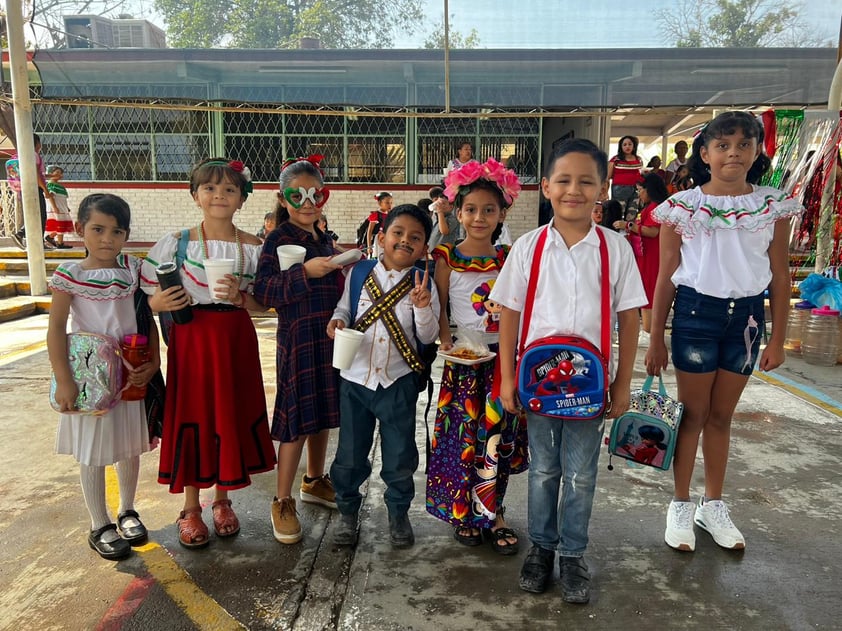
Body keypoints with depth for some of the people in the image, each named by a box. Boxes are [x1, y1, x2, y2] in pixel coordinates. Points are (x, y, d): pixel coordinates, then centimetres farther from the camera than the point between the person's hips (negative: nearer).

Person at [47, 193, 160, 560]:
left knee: (130, 445, 15)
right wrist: (64, 380, -16)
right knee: (93, 453, 8)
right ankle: (100, 526, 25)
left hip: (132, 372, 3)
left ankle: (127, 512, 36)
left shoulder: (133, 269, 0)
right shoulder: (70, 275, -9)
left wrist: (153, 362, -7)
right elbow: (56, 328, -10)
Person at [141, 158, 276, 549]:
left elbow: (263, 304, 3)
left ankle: (222, 500, 30)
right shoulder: (175, 242, -3)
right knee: (191, 417, 5)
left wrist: (240, 297, -16)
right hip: (191, 339, -1)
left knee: (232, 416, 8)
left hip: (236, 341, 2)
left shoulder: (253, 247, 1)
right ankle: (190, 509, 24)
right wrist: (160, 303, -20)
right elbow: (149, 299, 1)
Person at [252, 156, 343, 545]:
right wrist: (305, 272, -28)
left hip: (329, 335, 7)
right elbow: (262, 291, -21)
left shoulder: (325, 240, 12)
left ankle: (314, 482, 36)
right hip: (298, 337, -7)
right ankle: (282, 502, 13)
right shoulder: (280, 239, -10)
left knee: (322, 414, 17)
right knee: (297, 418, -3)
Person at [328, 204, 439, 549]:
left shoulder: (422, 283, -4)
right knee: (349, 454, 12)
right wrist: (337, 321, -13)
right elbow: (344, 308, 9)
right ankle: (347, 511, 36)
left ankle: (399, 513, 35)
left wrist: (422, 307, -23)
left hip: (398, 382, -1)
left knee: (400, 456, 11)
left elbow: (428, 336, -6)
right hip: (355, 378, 1)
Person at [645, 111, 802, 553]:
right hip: (695, 312, -2)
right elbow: (666, 277, -3)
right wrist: (656, 339, -2)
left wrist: (777, 339, 3)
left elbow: (780, 275, 5)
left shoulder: (773, 205, 1)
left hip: (746, 316, 2)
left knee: (721, 415, 14)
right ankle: (681, 505, 23)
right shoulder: (682, 206, -5)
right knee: (692, 413, 7)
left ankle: (713, 506, 30)